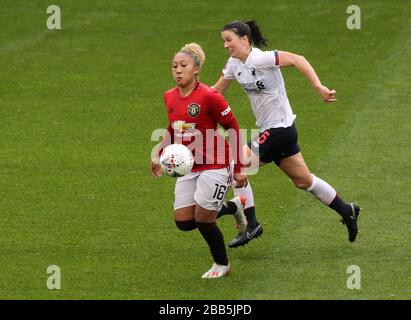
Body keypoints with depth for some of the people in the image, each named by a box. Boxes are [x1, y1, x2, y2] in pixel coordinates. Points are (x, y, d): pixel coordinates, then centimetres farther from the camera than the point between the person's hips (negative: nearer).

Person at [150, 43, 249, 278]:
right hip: (187, 168, 7)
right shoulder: (170, 97, 2)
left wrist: (239, 168, -10)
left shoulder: (209, 96, -18)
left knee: (203, 220, -6)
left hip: (214, 166, -7)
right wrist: (159, 156, 11)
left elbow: (234, 130, -11)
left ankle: (222, 265, 20)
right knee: (183, 222, 1)